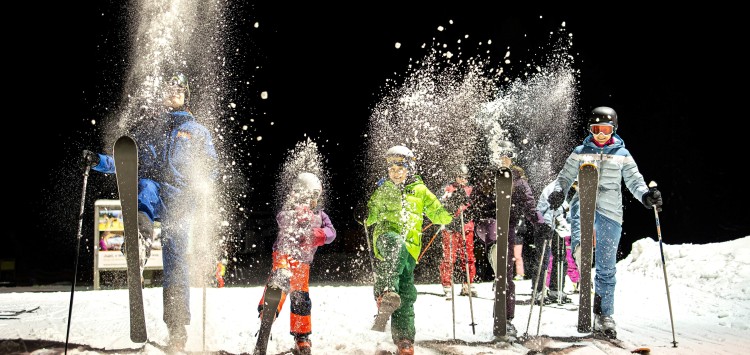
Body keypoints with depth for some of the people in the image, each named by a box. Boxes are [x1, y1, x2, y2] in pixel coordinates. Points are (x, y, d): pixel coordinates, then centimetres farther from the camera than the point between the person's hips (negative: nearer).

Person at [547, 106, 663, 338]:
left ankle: (604, 316, 12)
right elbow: (565, 177, 11)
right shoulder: (580, 153, 12)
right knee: (580, 206, -39)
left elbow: (635, 181, 7)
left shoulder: (622, 154, 12)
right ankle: (579, 246, -55)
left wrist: (646, 195, -14)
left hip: (611, 214, 0)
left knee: (606, 267, 2)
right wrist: (558, 192, -11)